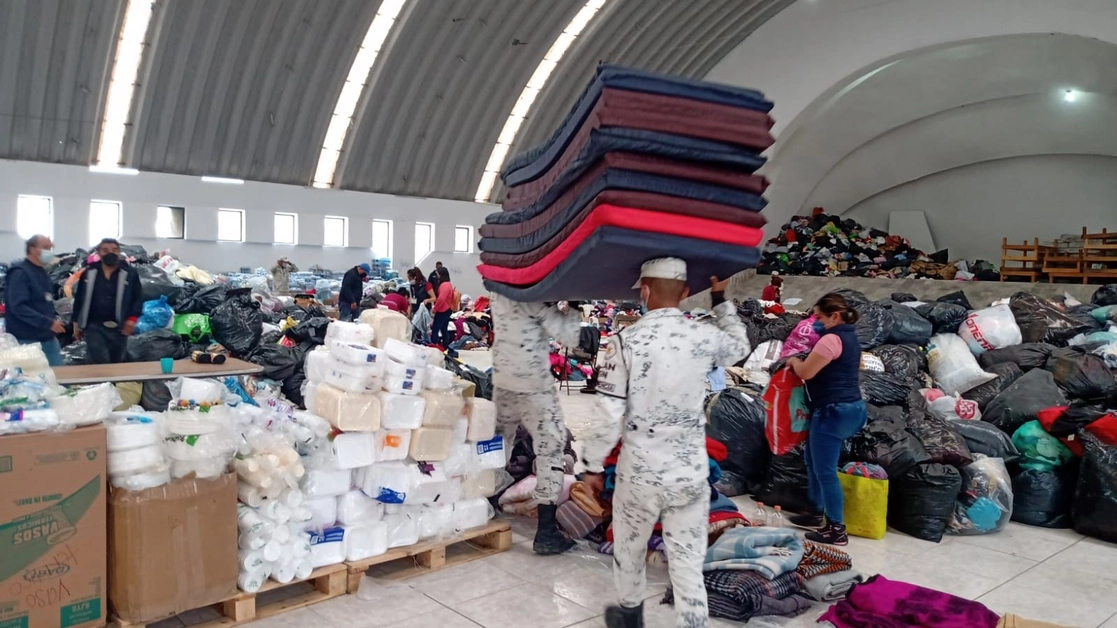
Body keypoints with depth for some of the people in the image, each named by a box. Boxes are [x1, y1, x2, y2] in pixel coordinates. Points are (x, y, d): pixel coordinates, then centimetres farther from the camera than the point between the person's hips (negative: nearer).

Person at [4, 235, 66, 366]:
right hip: (28, 341, -8)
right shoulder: (20, 273, -12)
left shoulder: (43, 273, 16)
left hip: (49, 339, 9)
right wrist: (48, 323, -25)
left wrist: (54, 320, 9)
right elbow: (18, 307, -23)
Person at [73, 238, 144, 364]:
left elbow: (138, 297, 1)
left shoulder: (129, 273, 0)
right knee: (99, 363, -9)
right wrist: (77, 323, 9)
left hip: (119, 328, 1)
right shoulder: (89, 273, 3)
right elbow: (79, 299, 9)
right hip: (94, 327, -1)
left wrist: (132, 318, -9)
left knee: (116, 364, 12)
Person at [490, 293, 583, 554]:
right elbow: (568, 333, -19)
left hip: (502, 382, 7)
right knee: (550, 452, 1)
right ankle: (546, 533, 3)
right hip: (534, 387, -7)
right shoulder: (533, 298, -19)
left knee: (496, 446, 22)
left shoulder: (499, 293, 2)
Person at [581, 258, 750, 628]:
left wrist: (592, 464, 0)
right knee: (688, 566, 8)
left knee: (629, 550, 23)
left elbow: (610, 417, -13)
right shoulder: (705, 337, -6)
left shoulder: (626, 341, -14)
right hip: (691, 472, 2)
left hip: (640, 471, -1)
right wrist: (721, 300, 28)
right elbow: (740, 347, 19)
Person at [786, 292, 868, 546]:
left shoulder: (832, 339, -19)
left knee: (825, 470, -3)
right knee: (813, 460, 21)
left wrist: (793, 360, 3)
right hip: (849, 407, 11)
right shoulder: (850, 337, 13)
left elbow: (805, 372, -20)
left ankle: (837, 529, 3)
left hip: (833, 410, -11)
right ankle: (818, 513, 31)